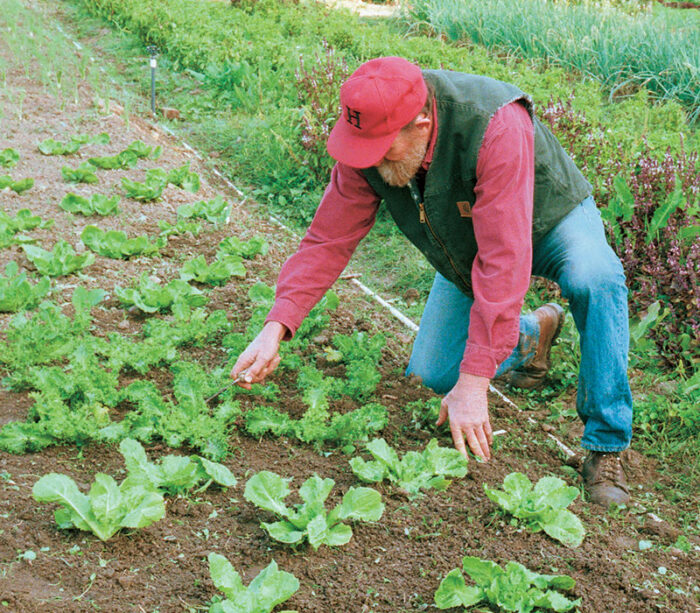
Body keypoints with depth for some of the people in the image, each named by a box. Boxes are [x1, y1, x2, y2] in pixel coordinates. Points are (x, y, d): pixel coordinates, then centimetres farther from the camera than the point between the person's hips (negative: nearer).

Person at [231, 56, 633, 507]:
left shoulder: (496, 127, -43)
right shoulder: (368, 140, -25)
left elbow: (503, 261, -44)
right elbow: (328, 240, -18)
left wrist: (475, 381, -44)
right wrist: (275, 328, -29)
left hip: (549, 220, -5)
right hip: (466, 246, 5)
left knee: (595, 279, -38)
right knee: (431, 376, -3)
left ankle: (607, 445, -22)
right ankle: (533, 334, 26)